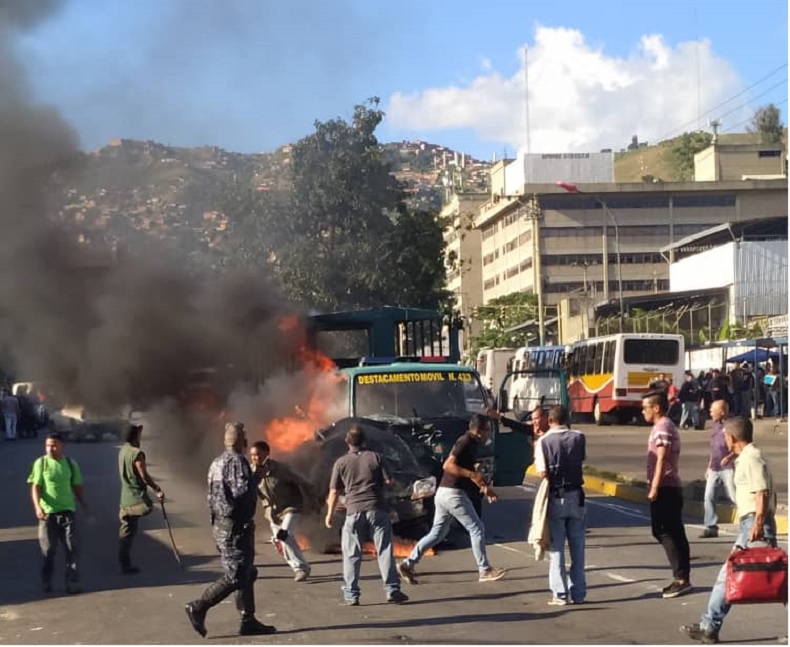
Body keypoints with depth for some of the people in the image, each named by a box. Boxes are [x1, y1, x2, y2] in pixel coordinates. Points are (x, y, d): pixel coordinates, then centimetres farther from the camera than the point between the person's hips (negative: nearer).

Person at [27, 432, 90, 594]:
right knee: (48, 550, 5)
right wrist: (37, 506, -20)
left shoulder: (71, 464, 5)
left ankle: (72, 582, 1)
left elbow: (77, 487, 13)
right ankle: (46, 582, 20)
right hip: (47, 512, -2)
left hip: (67, 511, 2)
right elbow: (35, 487, -6)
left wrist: (85, 507, 11)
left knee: (71, 548, -3)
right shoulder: (40, 463, -2)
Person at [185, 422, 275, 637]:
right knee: (235, 577, -6)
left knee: (247, 574, 14)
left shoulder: (217, 462, 14)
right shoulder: (237, 461, -15)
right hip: (235, 527, -10)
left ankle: (248, 621, 14)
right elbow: (243, 491, -27)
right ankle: (198, 607, -6)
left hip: (220, 525, 10)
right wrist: (255, 480, -8)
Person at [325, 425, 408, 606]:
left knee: (352, 555, 7)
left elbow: (334, 491, 3)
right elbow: (389, 481, -1)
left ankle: (351, 595, 6)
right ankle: (392, 591, 4)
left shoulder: (341, 462, 2)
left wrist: (330, 514, 13)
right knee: (384, 550, 5)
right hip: (376, 509, 0)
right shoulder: (375, 457, 1)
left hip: (354, 511, 0)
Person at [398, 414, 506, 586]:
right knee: (477, 529, -2)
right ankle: (485, 570, 3)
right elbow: (448, 465, -22)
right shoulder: (466, 442, -13)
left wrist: (484, 486, 20)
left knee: (437, 533, 12)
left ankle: (408, 564, 10)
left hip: (445, 493, 10)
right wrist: (472, 475, -25)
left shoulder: (470, 443, 17)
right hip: (454, 494, -10)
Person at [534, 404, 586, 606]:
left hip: (555, 498, -2)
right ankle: (578, 593, 14)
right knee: (577, 547, 10)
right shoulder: (579, 438, -2)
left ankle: (560, 594, 3)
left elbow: (542, 473, -15)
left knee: (556, 547, 4)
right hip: (576, 496, 3)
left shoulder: (543, 441, -10)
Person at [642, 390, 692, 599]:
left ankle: (681, 578, -10)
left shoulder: (662, 428, -13)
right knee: (673, 533, 10)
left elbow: (662, 460, -20)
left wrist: (654, 488, -23)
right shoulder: (667, 426, 19)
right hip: (671, 487, 10)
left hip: (665, 488, -10)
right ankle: (682, 578, 12)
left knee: (666, 533, -9)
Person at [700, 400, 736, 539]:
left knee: (734, 496, -6)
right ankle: (711, 527, 8)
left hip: (728, 468, -8)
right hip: (714, 469, 8)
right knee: (708, 497, 3)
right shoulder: (716, 426, 16)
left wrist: (729, 457, -28)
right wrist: (709, 466, 23)